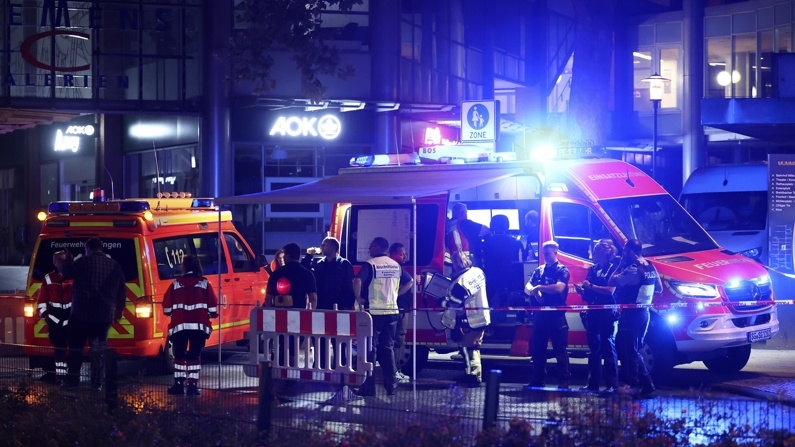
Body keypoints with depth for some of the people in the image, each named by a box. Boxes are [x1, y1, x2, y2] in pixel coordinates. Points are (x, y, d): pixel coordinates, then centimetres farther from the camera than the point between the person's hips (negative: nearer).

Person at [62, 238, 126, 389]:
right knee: (99, 348, 9)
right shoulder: (114, 265, 6)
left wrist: (67, 261, 27)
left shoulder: (83, 262, -7)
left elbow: (67, 273, 8)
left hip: (82, 314, -3)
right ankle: (98, 381, 4)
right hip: (105, 315, 3)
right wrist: (119, 310, 24)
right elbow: (122, 290, 12)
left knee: (76, 346, 8)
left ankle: (73, 379, 7)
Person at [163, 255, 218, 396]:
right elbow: (213, 307, -1)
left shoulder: (176, 284, 2)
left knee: (180, 355, 10)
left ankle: (179, 384, 7)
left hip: (179, 326, 0)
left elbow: (167, 308, 3)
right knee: (195, 355, 4)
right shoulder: (204, 284, 1)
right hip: (199, 326, 0)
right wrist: (208, 315, 21)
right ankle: (193, 385, -2)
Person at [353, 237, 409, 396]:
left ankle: (368, 387, -3)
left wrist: (359, 298, -11)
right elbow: (409, 282, 17)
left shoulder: (370, 264, -9)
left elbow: (357, 281, -23)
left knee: (370, 348, -1)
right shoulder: (396, 265, 9)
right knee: (388, 348, 11)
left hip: (374, 311, -5)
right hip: (392, 311, 5)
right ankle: (391, 385, 9)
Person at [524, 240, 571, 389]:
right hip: (539, 314, 6)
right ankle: (537, 380, 16)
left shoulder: (562, 270, -2)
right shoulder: (539, 270, 16)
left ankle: (564, 381, -3)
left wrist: (539, 287, -11)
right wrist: (535, 292, -14)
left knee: (559, 348, -4)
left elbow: (559, 287, -19)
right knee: (537, 347, 8)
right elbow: (527, 288, 8)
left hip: (556, 314, -6)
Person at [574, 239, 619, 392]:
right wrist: (582, 289, -5)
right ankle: (593, 383, 11)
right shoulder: (592, 269, 15)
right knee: (593, 348, 8)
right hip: (592, 313, 7)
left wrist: (591, 286, -14)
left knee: (608, 348, -7)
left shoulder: (613, 268, -4)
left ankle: (612, 384, -7)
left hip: (607, 313, -7)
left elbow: (610, 290, -16)